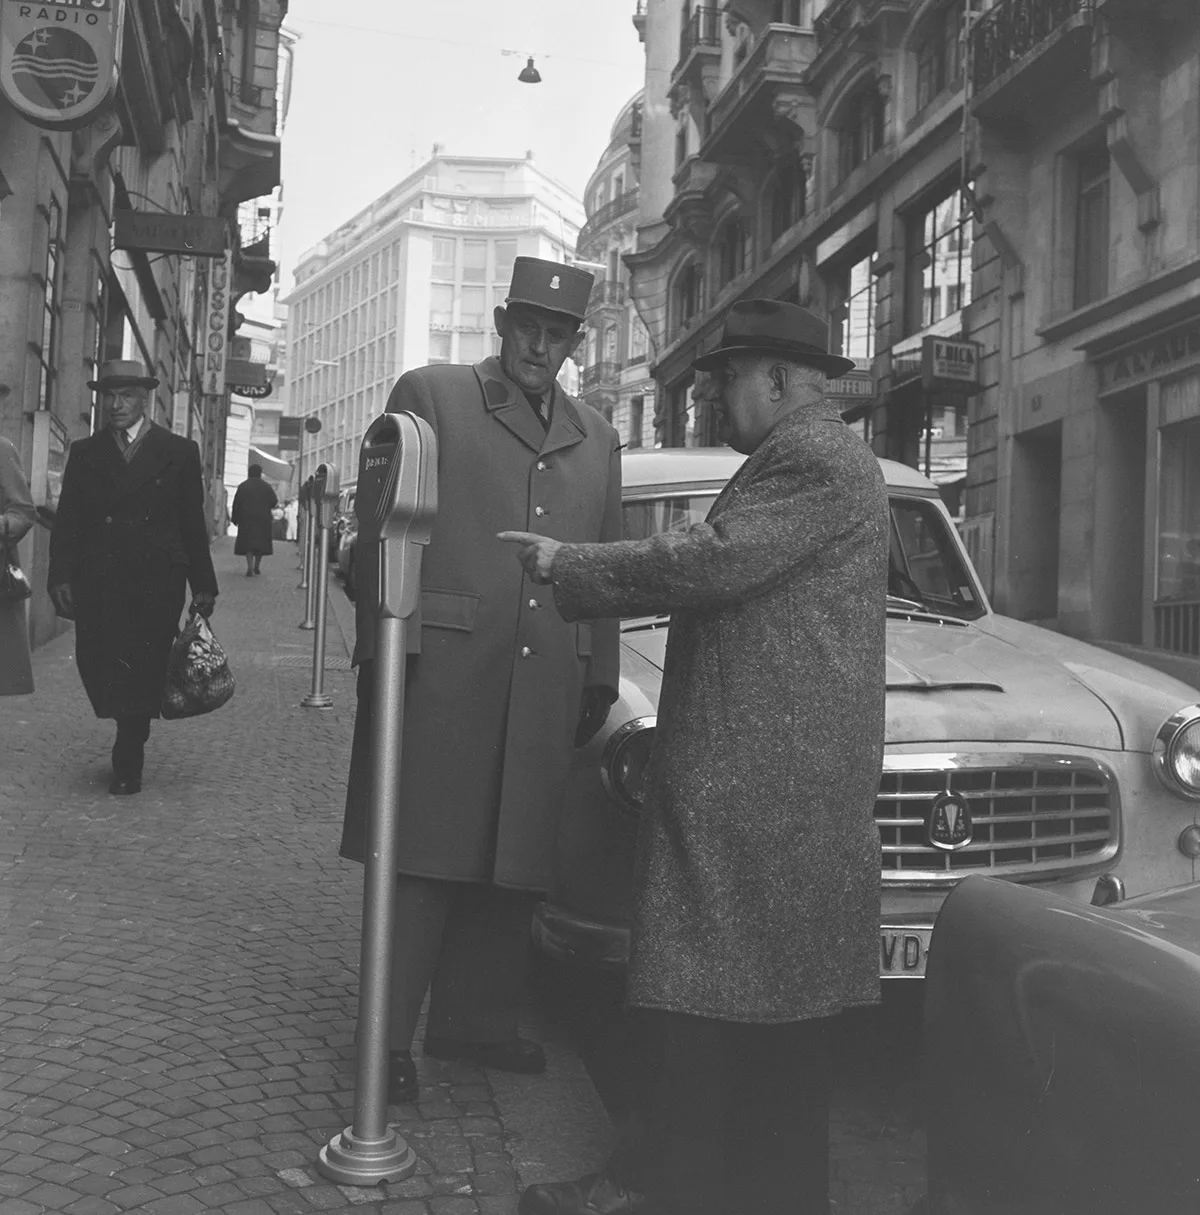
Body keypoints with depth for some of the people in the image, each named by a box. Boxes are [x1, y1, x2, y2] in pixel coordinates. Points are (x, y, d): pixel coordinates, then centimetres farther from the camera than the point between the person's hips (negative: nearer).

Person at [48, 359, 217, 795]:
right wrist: (60, 576, -4)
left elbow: (193, 524, 8)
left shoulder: (179, 452, 8)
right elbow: (66, 522, 8)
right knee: (95, 665, -5)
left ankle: (128, 763, 10)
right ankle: (131, 741, 19)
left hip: (158, 584, -2)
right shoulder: (84, 453, 12)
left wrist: (203, 585, 4)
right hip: (98, 585, 2)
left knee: (144, 673, -4)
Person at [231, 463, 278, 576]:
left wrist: (235, 519, 4)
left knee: (247, 542, 0)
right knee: (261, 542, 12)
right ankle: (256, 567, 13)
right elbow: (274, 502, -2)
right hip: (263, 519, 1)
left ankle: (250, 567, -16)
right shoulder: (266, 487, 0)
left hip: (246, 518, 0)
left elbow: (236, 504, -3)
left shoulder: (242, 486, 0)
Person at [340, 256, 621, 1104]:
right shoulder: (429, 398, 5)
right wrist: (382, 646, -10)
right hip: (440, 670, -4)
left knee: (510, 866, 9)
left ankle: (476, 1020, 23)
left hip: (545, 685, 5)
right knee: (423, 858, -1)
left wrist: (601, 677, 16)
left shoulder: (597, 439, 19)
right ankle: (390, 1037, 8)